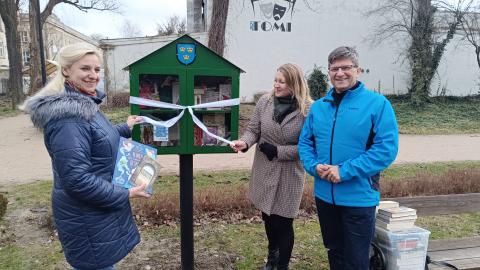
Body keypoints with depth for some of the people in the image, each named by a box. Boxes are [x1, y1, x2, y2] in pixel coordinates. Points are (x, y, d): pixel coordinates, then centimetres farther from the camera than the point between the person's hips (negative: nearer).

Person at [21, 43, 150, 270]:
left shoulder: (84, 104, 6)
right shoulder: (67, 115, -26)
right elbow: (75, 178, -30)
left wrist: (125, 128, 28)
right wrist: (125, 195, -22)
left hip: (97, 209, 10)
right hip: (87, 218, -10)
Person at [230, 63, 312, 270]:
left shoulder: (307, 109, -16)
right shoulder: (264, 102, -4)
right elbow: (253, 130, 1)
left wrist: (278, 151, -19)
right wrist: (245, 142, -20)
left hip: (289, 174, -4)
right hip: (264, 170, 4)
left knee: (283, 222, 5)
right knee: (267, 216, 21)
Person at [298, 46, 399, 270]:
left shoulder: (377, 103, -10)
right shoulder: (318, 106, 6)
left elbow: (387, 148, -17)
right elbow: (304, 142, 9)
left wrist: (345, 171, -22)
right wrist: (315, 166, -12)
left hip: (359, 197, -4)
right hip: (324, 194, 5)